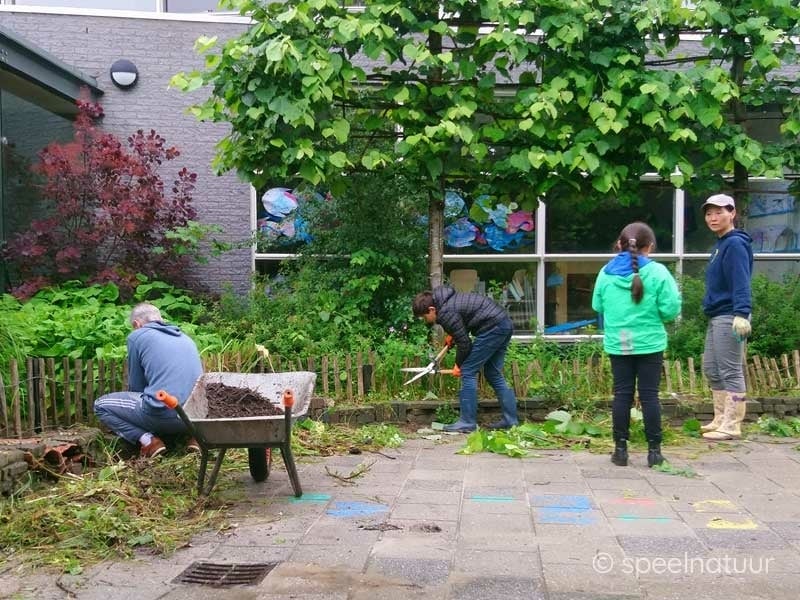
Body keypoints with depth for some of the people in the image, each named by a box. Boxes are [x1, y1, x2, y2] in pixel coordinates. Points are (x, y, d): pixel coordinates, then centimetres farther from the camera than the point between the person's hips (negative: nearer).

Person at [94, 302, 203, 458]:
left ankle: (148, 440, -1)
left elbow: (136, 385, 11)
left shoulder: (137, 336, 6)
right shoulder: (186, 337, 22)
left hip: (164, 414, -5)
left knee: (101, 405, 16)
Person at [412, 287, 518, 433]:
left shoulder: (445, 314, -15)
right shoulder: (448, 299, 14)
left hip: (493, 327, -10)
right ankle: (510, 420, 17)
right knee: (493, 374, 16)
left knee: (468, 372, -5)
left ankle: (467, 422, -4)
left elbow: (464, 343, -11)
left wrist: (458, 364, 4)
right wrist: (452, 335, 21)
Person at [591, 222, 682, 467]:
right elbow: (670, 309, -11)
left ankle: (620, 449, 12)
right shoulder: (657, 272, -9)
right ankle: (654, 450, 9)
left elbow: (597, 306, 7)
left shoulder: (606, 273, 0)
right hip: (649, 344, -2)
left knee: (622, 395, 8)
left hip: (617, 344, 2)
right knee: (649, 395, 4)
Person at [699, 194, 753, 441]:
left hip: (729, 317, -10)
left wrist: (742, 314, -31)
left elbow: (741, 282, -22)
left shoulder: (735, 244, -12)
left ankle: (731, 426, 2)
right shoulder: (720, 245, 17)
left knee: (730, 371, -4)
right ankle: (721, 420, 25)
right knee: (711, 369, 15)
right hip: (716, 317, 10)